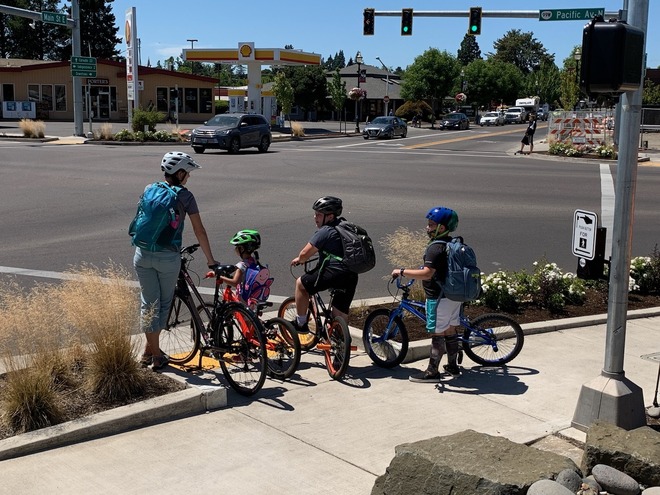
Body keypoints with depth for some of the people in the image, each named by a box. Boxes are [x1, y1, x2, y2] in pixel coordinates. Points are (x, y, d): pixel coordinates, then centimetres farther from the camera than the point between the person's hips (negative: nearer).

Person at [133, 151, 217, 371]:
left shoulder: (149, 189, 7)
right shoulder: (185, 196, -4)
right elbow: (199, 231, -3)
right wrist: (210, 260, 4)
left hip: (143, 254, 3)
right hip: (168, 257, -3)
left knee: (148, 303, 14)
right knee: (163, 303, 13)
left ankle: (149, 351, 24)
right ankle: (156, 356, 21)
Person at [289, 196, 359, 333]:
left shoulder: (324, 231, -8)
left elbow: (305, 253, -7)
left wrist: (298, 260, 15)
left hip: (334, 273, -8)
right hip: (351, 276, 8)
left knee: (301, 283, 10)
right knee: (341, 312, 18)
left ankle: (300, 323, 16)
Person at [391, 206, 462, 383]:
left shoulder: (435, 248, -20)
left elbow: (427, 274, -28)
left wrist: (402, 272, -21)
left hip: (439, 297, -9)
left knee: (438, 334, -3)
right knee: (451, 330, 17)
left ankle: (432, 372, 4)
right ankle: (452, 366, 28)